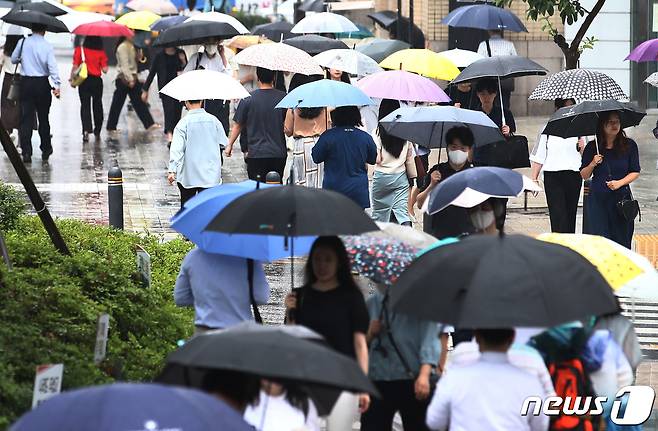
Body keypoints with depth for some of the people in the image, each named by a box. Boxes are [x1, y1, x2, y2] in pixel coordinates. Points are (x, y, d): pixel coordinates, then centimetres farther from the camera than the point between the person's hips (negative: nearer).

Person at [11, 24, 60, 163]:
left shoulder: (23, 43, -2)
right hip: (42, 83, -1)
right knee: (43, 118, 13)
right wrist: (56, 85, -17)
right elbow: (52, 66, -14)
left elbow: (13, 59, 9)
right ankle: (46, 150, 21)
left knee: (26, 118, 1)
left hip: (26, 84, 1)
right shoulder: (47, 47, -7)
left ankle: (26, 152, -7)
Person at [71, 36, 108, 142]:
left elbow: (75, 66, -10)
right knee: (97, 105, 14)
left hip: (84, 81, -1)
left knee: (85, 105, 1)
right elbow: (105, 70, -7)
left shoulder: (79, 50, -7)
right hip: (97, 81, 1)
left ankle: (86, 129, -17)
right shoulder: (101, 52, -5)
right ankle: (97, 132, 22)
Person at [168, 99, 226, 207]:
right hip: (211, 174, 2)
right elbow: (223, 143, 8)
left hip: (188, 174, -2)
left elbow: (176, 149, -14)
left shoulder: (183, 123, -9)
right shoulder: (213, 120, 0)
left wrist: (172, 170, -16)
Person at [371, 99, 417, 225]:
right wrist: (412, 177, 15)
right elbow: (410, 158, 5)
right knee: (402, 211, -1)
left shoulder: (378, 132, -11)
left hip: (382, 176, -2)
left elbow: (376, 158, -12)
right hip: (401, 176, 2)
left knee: (379, 214, 12)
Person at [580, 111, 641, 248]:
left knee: (621, 239, -2)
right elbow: (584, 175, 8)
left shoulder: (629, 146, 3)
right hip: (598, 200, 0)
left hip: (622, 198, 0)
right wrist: (592, 164, -11)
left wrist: (620, 183, -11)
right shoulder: (592, 147, 3)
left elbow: (635, 172, 5)